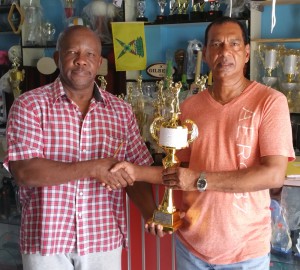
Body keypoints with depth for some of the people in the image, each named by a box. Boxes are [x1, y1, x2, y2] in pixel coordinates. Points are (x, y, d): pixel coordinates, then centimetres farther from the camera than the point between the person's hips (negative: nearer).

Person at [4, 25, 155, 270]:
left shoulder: (121, 111, 5)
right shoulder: (29, 105, -5)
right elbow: (24, 171, -16)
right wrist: (93, 168, -22)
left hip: (104, 239, 3)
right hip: (46, 240, -3)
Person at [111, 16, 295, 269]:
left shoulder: (270, 101, -12)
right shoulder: (189, 107, 2)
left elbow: (274, 174, -19)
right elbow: (180, 170, 8)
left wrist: (200, 180, -21)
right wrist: (136, 171, -6)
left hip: (245, 248, -3)